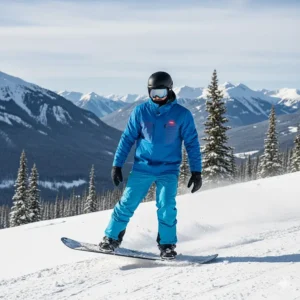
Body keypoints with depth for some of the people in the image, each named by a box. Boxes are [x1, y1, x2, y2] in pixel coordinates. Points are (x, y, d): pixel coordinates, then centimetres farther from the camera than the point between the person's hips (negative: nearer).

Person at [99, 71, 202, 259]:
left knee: (167, 207, -12)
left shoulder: (182, 115, -3)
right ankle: (112, 237, 14)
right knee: (127, 203, -2)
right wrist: (117, 165, 3)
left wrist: (196, 172, -2)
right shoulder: (141, 112, 0)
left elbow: (192, 143, 2)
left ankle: (167, 244, 7)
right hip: (142, 168, 1)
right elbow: (127, 138, 5)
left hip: (168, 170, -1)